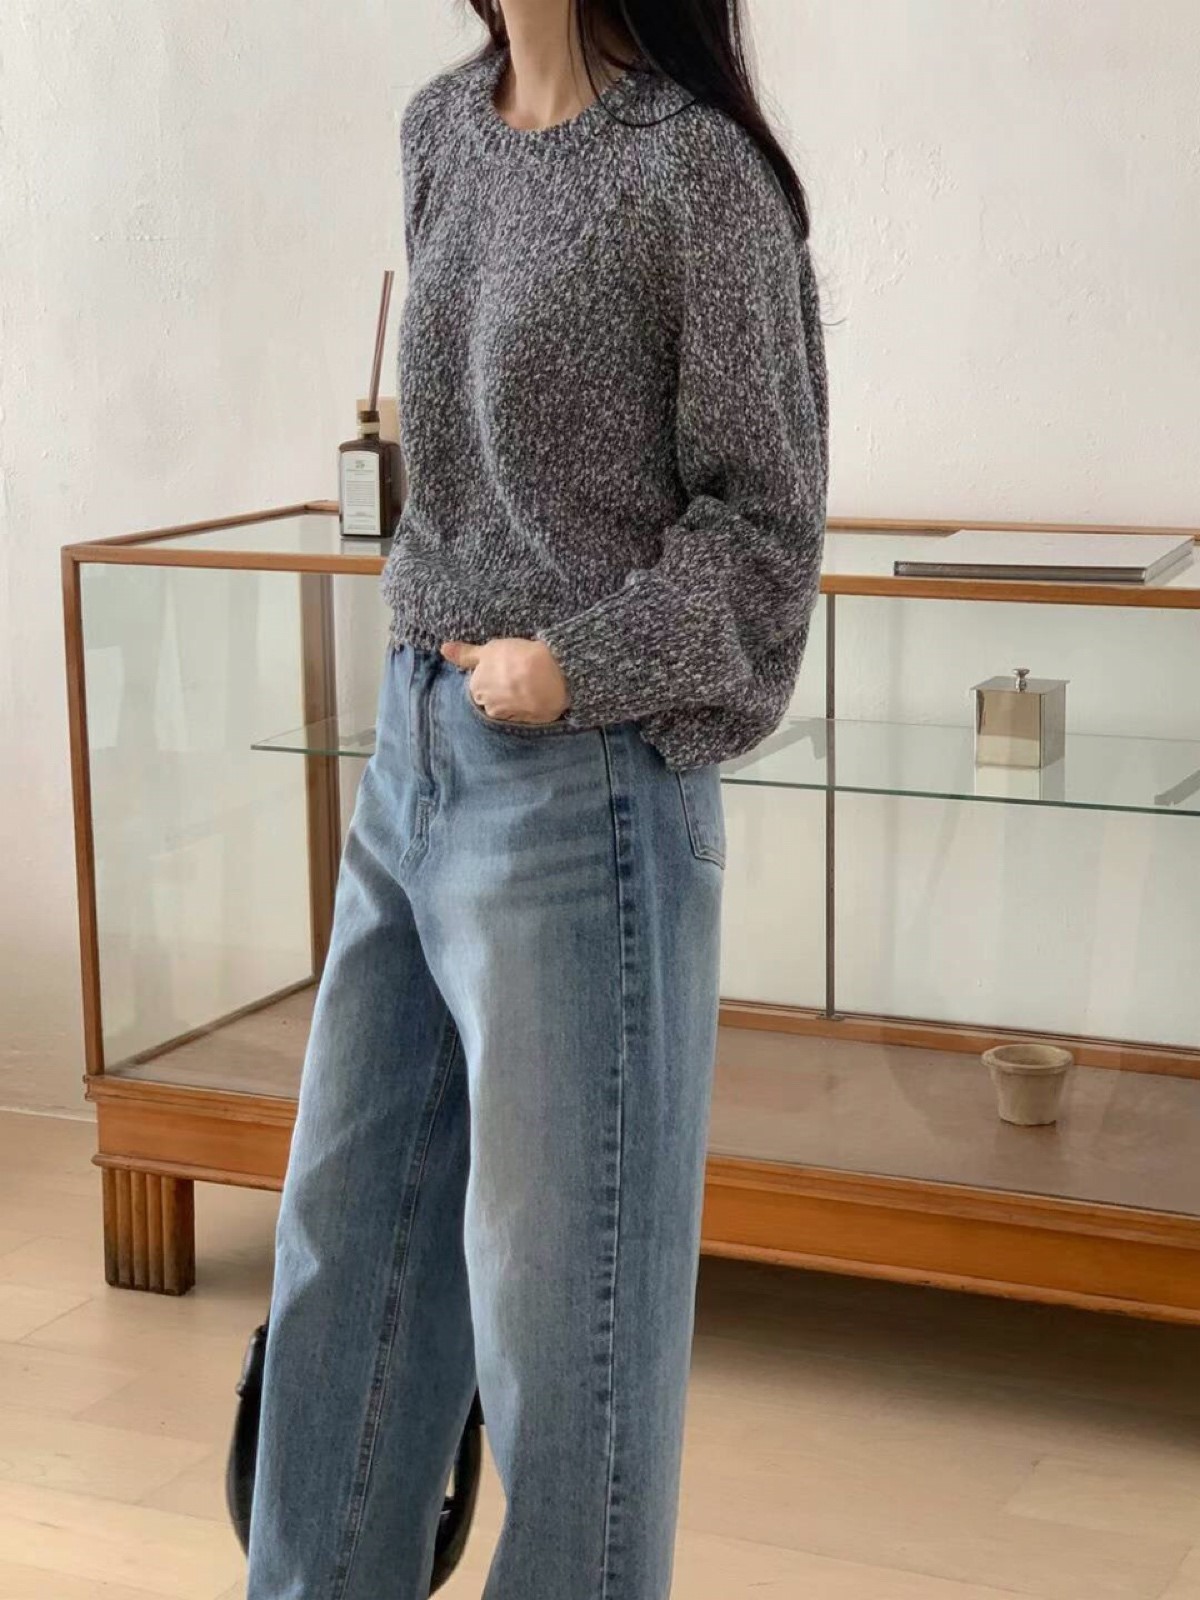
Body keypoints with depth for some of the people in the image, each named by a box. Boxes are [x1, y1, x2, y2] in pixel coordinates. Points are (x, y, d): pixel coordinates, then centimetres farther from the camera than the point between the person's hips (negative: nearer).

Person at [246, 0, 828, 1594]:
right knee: (349, 1232, 15)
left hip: (586, 785, -7)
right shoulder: (442, 130, 9)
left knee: (563, 1274, 3)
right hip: (414, 749, 8)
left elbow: (765, 509, -9)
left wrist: (582, 666, -18)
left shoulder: (696, 170, -12)